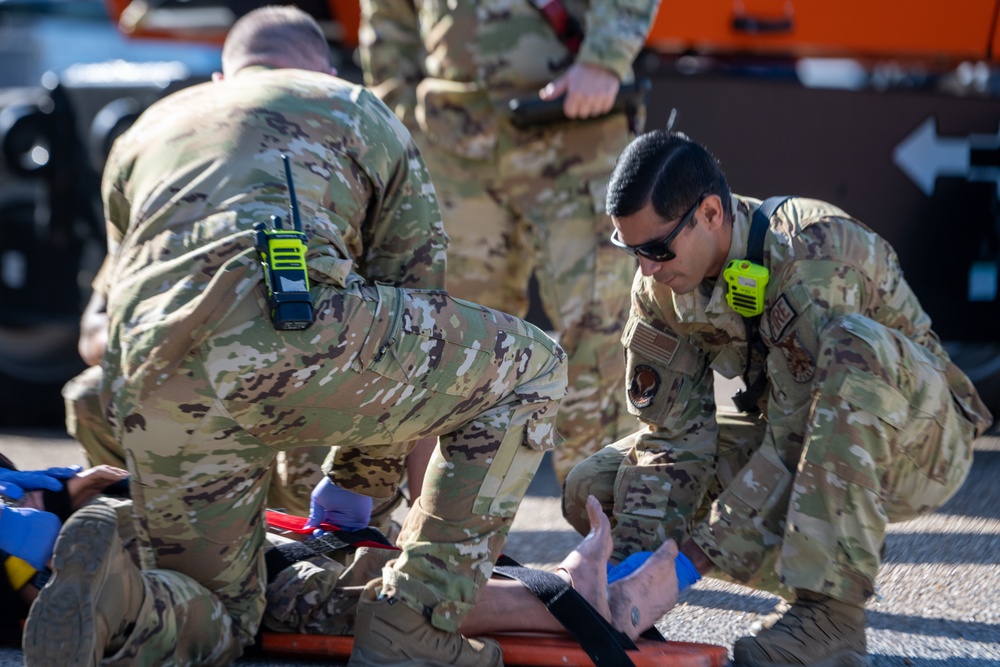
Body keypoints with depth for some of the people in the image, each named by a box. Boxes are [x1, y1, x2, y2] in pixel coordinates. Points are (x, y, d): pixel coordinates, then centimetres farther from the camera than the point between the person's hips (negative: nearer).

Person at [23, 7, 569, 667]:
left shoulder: (143, 133, 39)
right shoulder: (361, 111, 31)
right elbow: (414, 279, 33)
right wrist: (360, 482, 43)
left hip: (155, 391, 4)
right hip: (296, 334, -4)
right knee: (529, 370, 20)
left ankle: (116, 604, -16)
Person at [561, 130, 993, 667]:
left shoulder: (811, 256, -30)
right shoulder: (660, 286, -7)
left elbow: (798, 443, -33)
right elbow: (673, 432, -8)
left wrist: (691, 560, -34)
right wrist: (636, 556, -22)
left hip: (916, 442, -7)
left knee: (852, 345, -40)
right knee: (593, 488, -8)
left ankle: (833, 613, -35)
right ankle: (815, 575, -2)